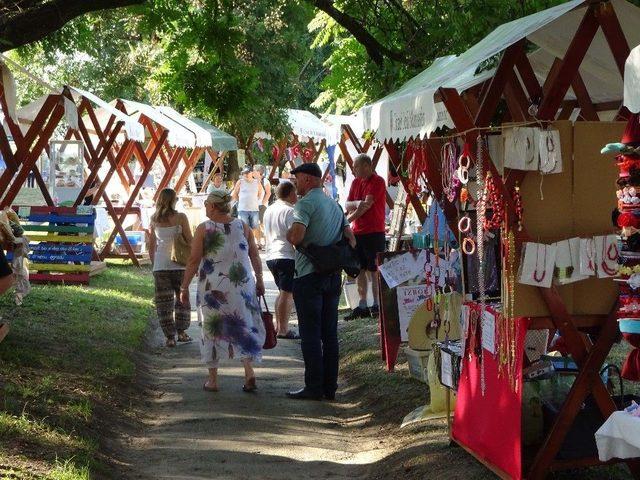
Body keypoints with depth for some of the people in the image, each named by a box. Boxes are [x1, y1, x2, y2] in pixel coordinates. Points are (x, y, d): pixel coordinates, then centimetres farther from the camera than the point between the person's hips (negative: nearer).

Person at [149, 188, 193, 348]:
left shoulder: (154, 219, 3)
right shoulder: (180, 218, -7)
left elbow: (151, 245, 9)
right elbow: (190, 241, -4)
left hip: (160, 264, 2)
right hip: (179, 263, -2)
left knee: (164, 302, 6)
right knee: (182, 298, 14)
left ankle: (170, 336, 5)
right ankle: (181, 332, 15)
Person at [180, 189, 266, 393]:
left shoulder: (203, 229, -7)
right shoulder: (243, 226, 2)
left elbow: (193, 261, -8)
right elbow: (255, 256, 6)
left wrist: (184, 287, -1)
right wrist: (259, 280, 17)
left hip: (212, 288, -2)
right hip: (242, 286, 2)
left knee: (212, 330, 9)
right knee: (244, 326, 12)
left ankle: (212, 379, 15)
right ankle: (249, 370, -5)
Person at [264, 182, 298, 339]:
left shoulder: (269, 210, 16)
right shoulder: (289, 211, -12)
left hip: (271, 255, 9)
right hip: (287, 256, -9)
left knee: (283, 292, 18)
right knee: (287, 293, -7)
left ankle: (279, 327, 18)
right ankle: (283, 330, -8)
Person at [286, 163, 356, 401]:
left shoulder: (305, 204, -11)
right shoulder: (335, 205, 15)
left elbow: (296, 236, -23)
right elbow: (350, 238, 13)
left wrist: (288, 235, -3)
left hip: (309, 275, -7)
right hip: (333, 274, 7)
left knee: (310, 333, -3)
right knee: (330, 333, 10)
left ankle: (314, 387, -1)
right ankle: (330, 386, 13)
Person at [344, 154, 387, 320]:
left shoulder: (377, 182, -9)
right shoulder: (356, 182, 14)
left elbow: (367, 205, -17)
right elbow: (347, 205, 9)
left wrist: (347, 222, -16)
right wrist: (357, 203, -15)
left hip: (374, 232, -7)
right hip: (358, 232, 7)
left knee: (373, 270, -5)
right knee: (360, 270, 7)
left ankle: (377, 305, 0)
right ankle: (362, 306, 11)